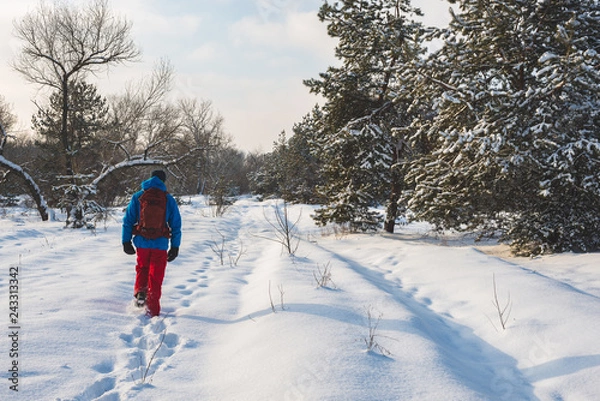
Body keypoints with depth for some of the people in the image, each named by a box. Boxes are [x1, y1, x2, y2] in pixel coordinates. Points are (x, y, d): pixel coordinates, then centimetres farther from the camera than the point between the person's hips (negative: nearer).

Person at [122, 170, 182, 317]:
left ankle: (140, 291, 3)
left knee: (142, 268, 25)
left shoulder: (138, 197, 4)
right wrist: (175, 247, 8)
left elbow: (128, 220, 2)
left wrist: (126, 241, 6)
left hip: (142, 242, 1)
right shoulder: (169, 199, 3)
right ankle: (153, 310, 7)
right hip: (161, 244, -1)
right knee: (156, 276, 7)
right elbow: (176, 225, 3)